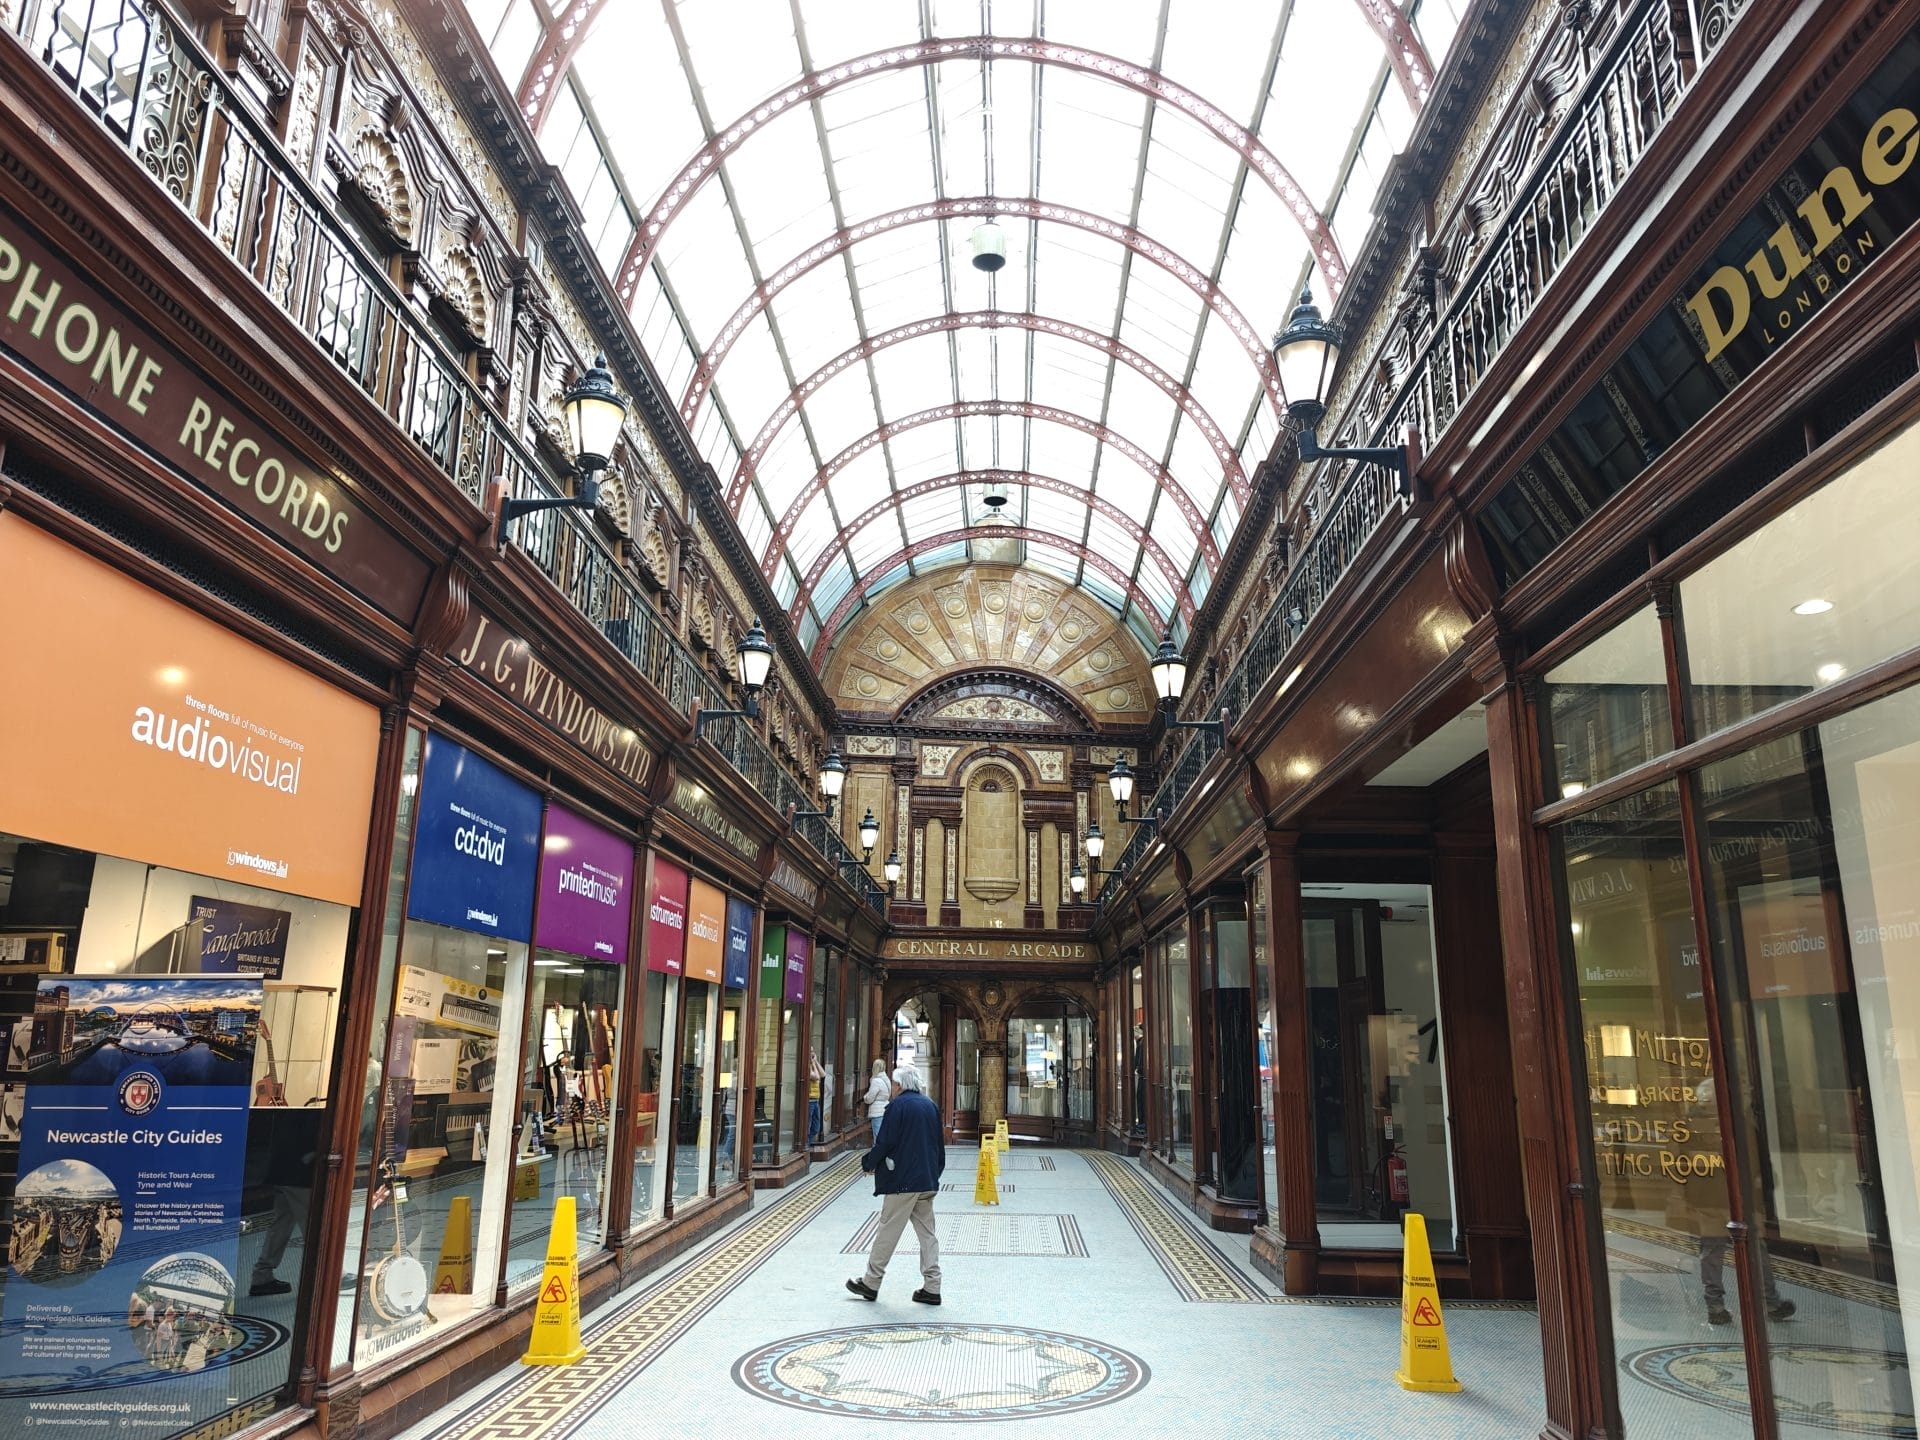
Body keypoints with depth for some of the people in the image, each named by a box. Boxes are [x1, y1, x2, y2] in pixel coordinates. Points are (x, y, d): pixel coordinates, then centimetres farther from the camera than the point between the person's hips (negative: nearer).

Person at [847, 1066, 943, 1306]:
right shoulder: (931, 1106, 9)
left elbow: (885, 1143, -12)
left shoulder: (898, 1105, -11)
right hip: (928, 1181, 7)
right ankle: (931, 1288, 10)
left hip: (902, 1180, -7)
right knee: (927, 1233, 9)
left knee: (887, 1232, 2)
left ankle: (871, 1283, 12)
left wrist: (868, 1163, 4)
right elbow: (939, 1144, 14)